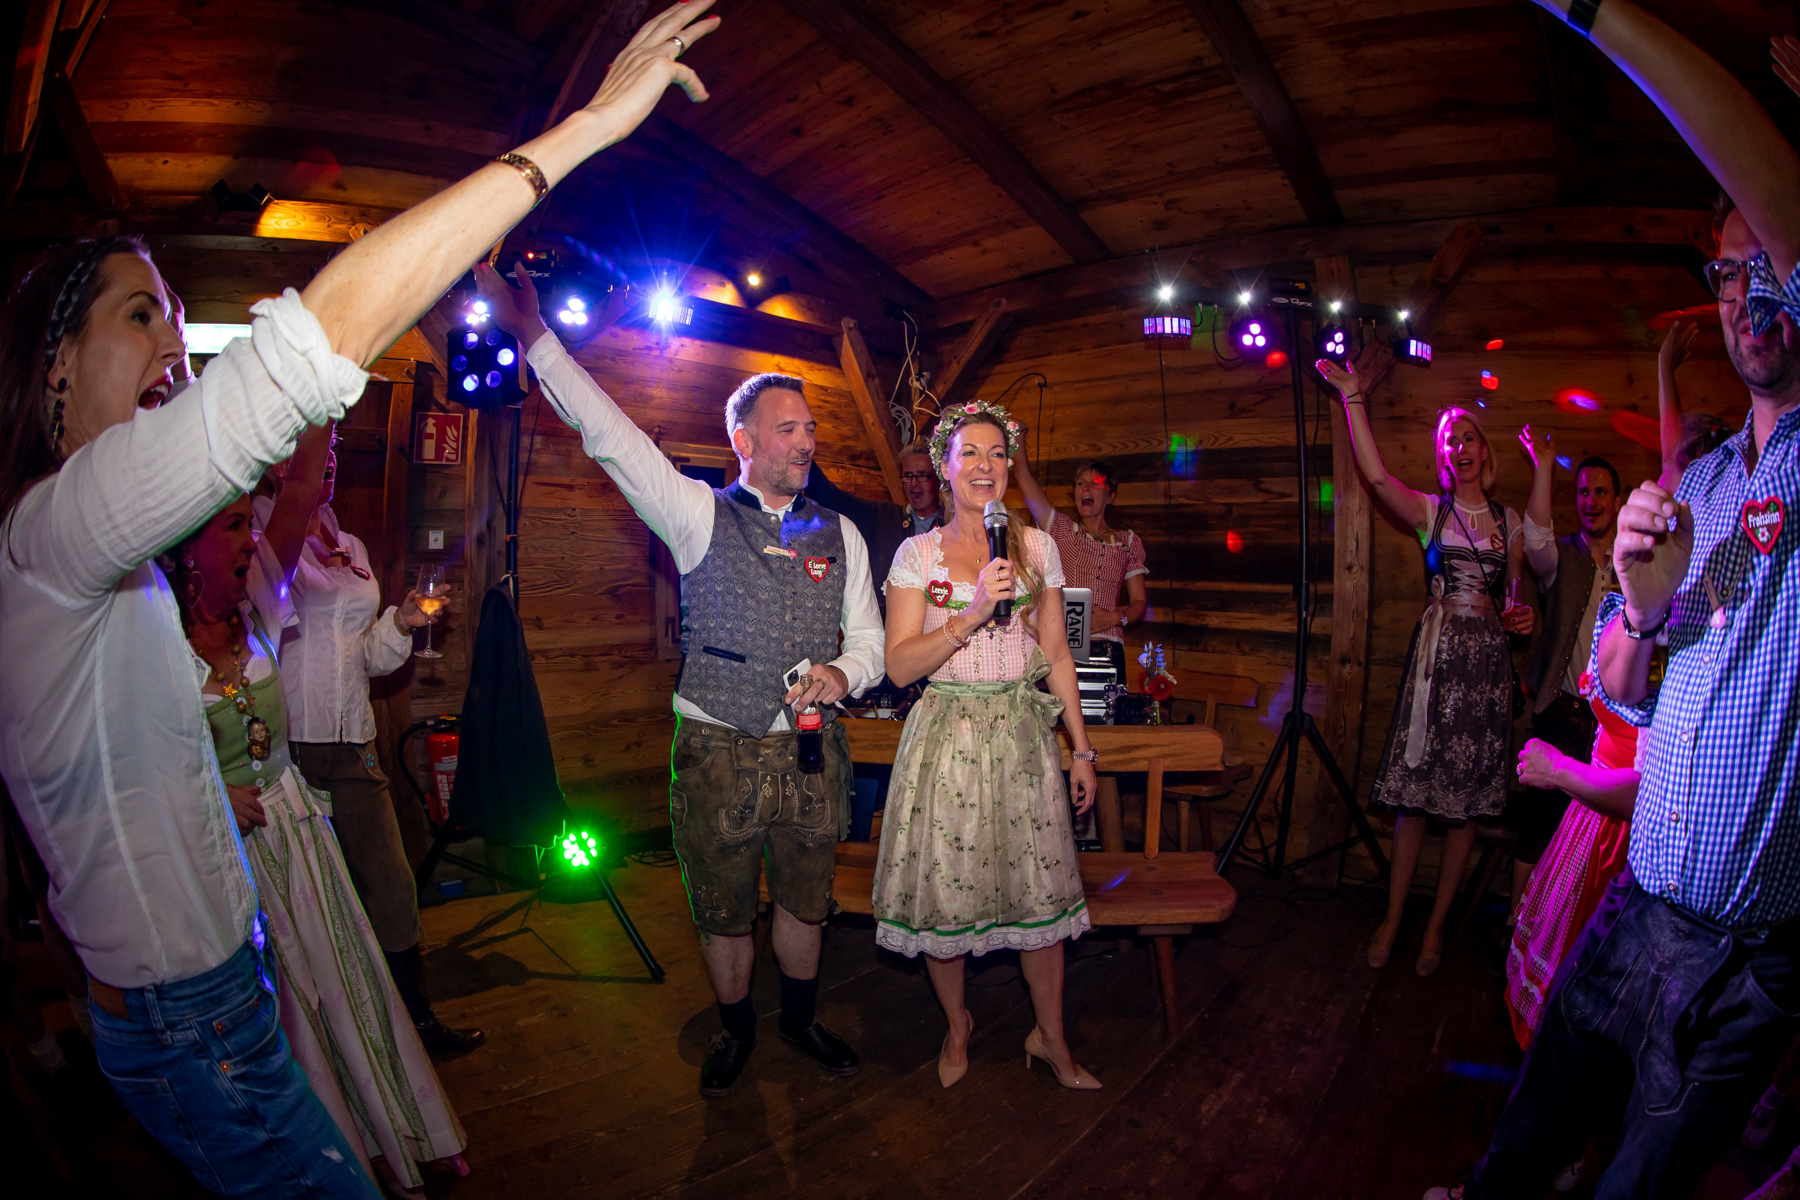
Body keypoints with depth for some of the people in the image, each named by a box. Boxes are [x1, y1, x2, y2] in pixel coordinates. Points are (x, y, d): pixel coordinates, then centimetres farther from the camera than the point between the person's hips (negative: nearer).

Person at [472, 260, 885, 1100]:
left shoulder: (840, 535, 5)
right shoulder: (699, 514, -4)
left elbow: (870, 642, 8)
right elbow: (610, 436, -13)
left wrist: (843, 673, -15)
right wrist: (532, 334, -19)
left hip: (812, 752, 3)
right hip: (717, 752, -2)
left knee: (804, 903, 18)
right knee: (722, 911, 15)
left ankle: (801, 1019, 45)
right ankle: (735, 1028, 42)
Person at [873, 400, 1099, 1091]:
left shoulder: (1037, 547, 5)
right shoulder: (918, 554, -2)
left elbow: (1056, 656, 8)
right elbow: (899, 665, -8)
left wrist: (1082, 749, 7)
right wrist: (971, 613, -21)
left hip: (1023, 733, 2)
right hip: (948, 734, -1)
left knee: (1041, 889, 8)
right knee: (944, 890, 7)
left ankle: (1049, 1036, 31)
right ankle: (957, 1025, 35)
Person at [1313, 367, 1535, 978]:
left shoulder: (1509, 521, 12)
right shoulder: (1431, 511, 5)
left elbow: (1513, 593, 19)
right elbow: (1376, 474, -13)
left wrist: (1520, 615, -4)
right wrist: (1352, 397, -15)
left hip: (1489, 658, 3)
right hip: (1437, 652, -2)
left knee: (1469, 799, 4)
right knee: (1416, 792, -3)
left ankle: (1436, 923, 17)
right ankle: (1393, 917, 10)